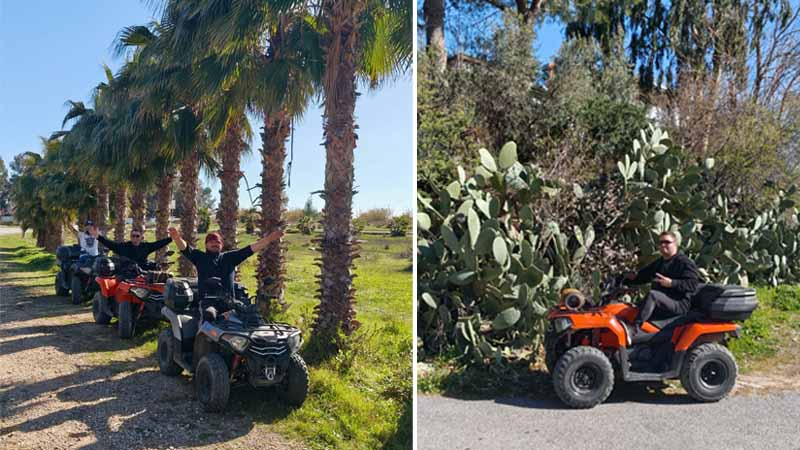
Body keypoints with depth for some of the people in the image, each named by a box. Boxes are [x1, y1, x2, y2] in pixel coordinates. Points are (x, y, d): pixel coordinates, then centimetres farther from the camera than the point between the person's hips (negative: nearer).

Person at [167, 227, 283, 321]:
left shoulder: (230, 257, 19)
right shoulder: (200, 257, 16)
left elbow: (250, 249, 12)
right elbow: (185, 249, -1)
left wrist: (268, 239, 2)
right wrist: (177, 238, -23)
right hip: (208, 301, -2)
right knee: (209, 315, -36)